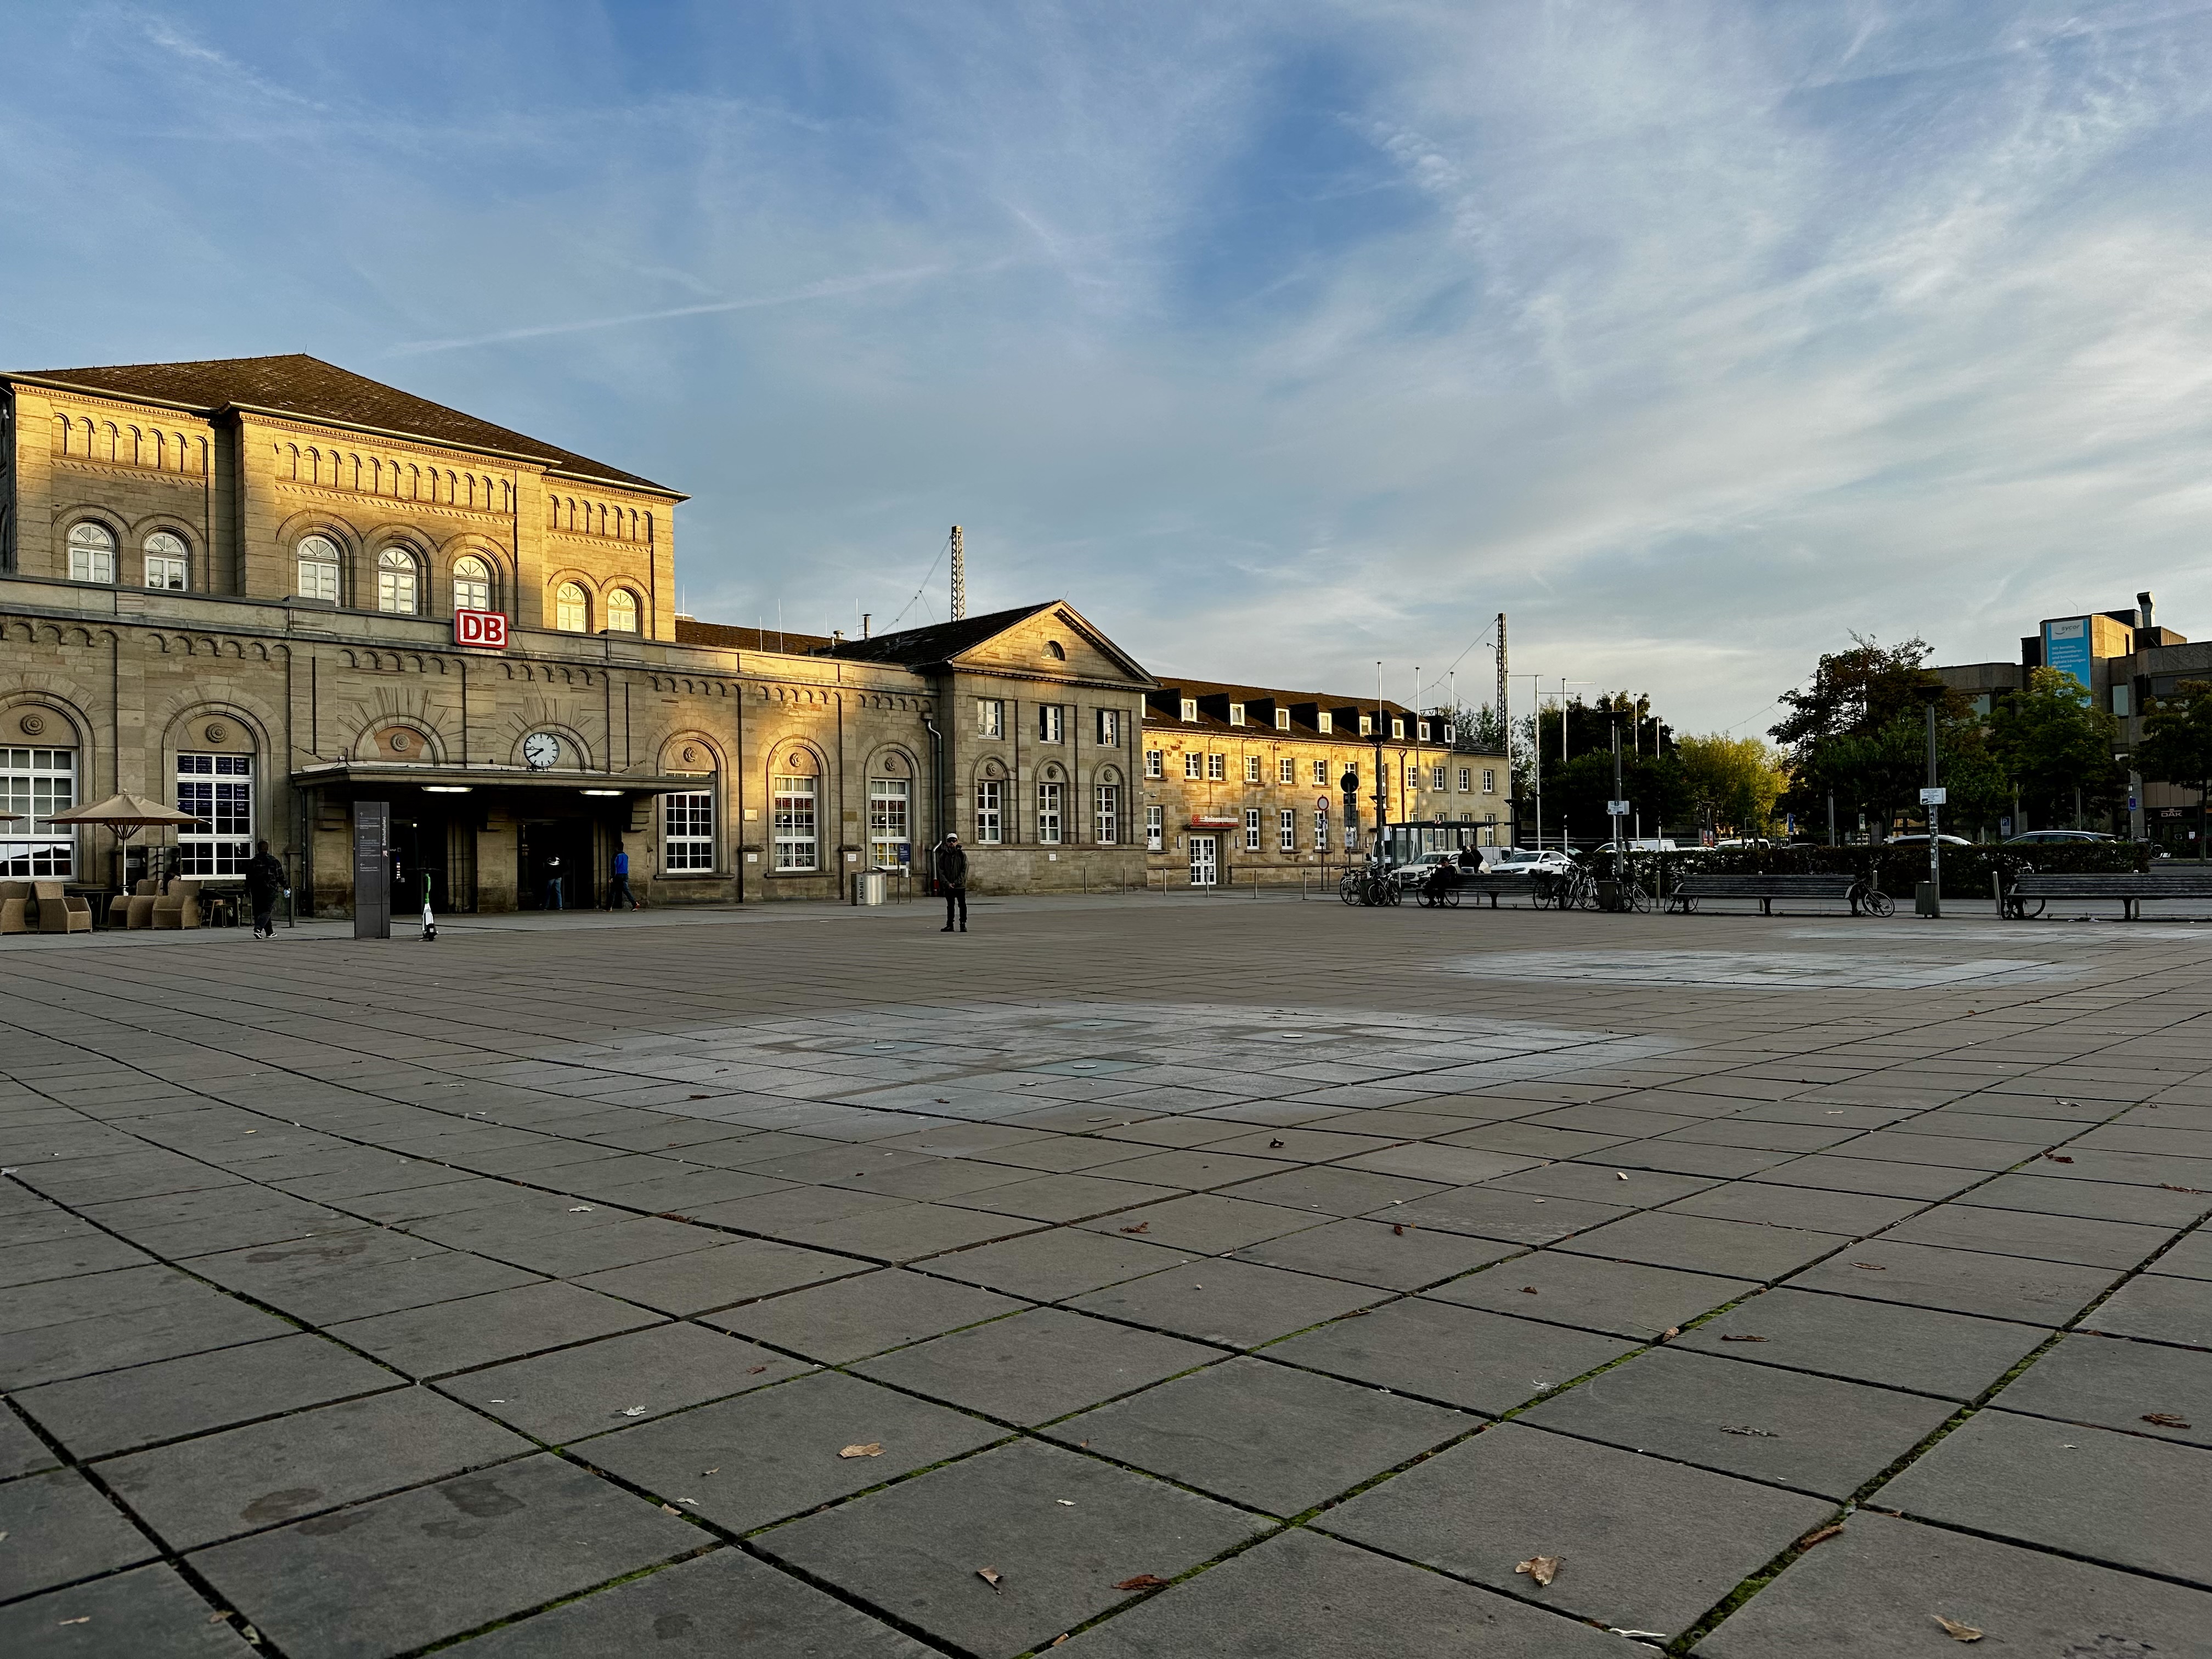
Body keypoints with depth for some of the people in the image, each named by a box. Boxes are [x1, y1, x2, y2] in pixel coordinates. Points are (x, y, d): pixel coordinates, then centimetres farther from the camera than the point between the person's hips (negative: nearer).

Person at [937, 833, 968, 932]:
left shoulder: (962, 855, -2)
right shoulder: (943, 856, 3)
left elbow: (964, 871, -6)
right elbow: (941, 871, 0)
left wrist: (956, 883, -13)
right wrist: (947, 883, -11)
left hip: (960, 886, -2)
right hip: (948, 886, 2)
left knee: (962, 905, 1)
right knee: (950, 906, 9)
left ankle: (963, 924, 8)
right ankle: (950, 925, 15)